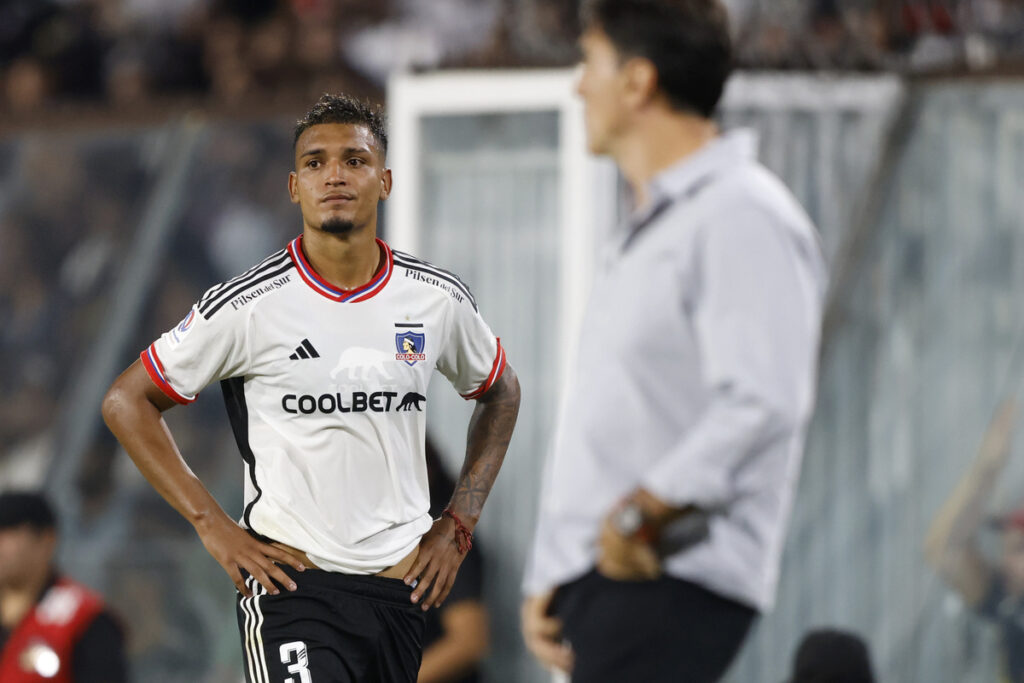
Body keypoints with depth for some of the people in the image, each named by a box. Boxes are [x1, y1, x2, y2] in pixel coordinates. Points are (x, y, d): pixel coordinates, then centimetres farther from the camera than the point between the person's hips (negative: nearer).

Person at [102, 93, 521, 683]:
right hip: (291, 583, -4)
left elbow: (500, 395, 22)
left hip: (402, 586, 4)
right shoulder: (249, 306, -8)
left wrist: (458, 524, 11)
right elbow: (127, 402, 0)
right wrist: (213, 525, -6)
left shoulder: (439, 299, 3)